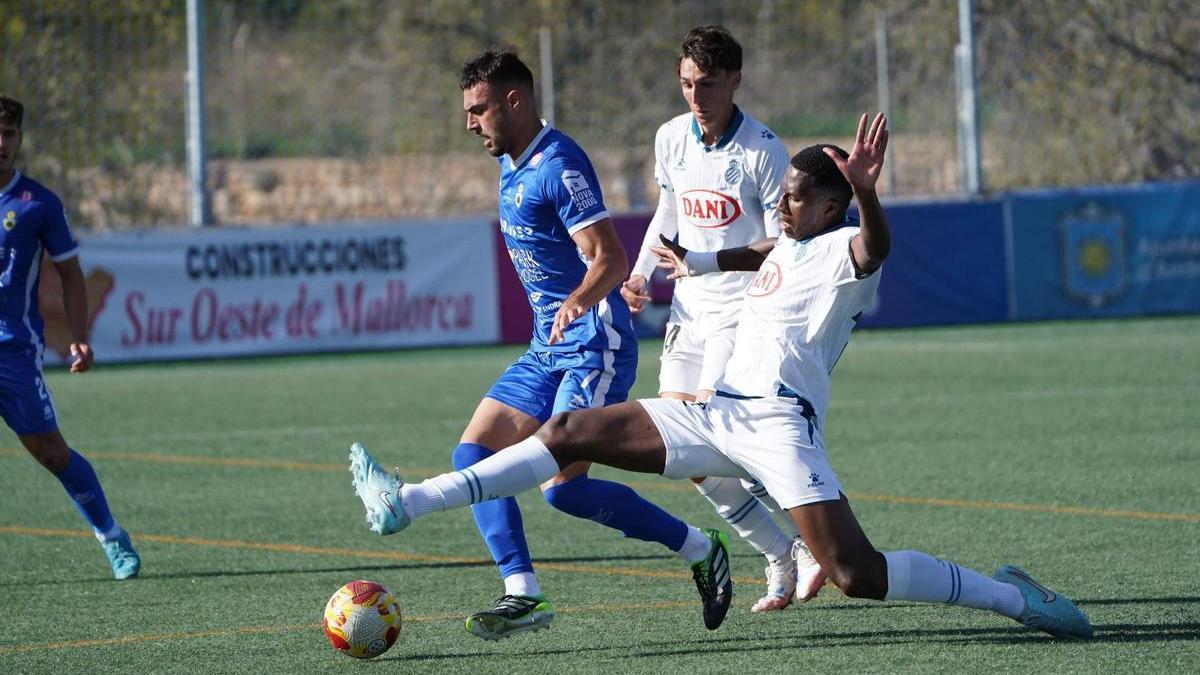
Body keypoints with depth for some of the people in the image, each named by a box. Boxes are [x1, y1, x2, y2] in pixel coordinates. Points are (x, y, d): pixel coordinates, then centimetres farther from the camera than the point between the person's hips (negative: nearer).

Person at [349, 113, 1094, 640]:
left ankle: (1009, 595, -4)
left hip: (779, 421, -9)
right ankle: (410, 501, 4)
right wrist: (695, 263, 55)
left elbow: (875, 246, -33)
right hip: (719, 413, 9)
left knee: (857, 574, -22)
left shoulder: (843, 251, -7)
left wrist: (867, 193, -52)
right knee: (571, 432, 5)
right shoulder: (786, 247, 19)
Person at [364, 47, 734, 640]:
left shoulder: (557, 164, -18)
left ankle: (699, 549, -1)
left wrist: (578, 302, -42)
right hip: (549, 347, 10)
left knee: (563, 487, -16)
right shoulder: (511, 165, 12)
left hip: (595, 346, -10)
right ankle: (523, 595, -7)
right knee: (473, 454, -1)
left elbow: (610, 259, -25)